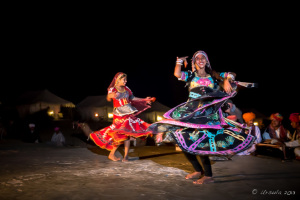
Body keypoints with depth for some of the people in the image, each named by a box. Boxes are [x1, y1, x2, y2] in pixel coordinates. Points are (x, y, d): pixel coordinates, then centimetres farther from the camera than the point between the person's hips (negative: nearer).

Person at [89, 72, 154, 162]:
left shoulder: (126, 89, 10)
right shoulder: (112, 89, -4)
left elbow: (133, 98, 22)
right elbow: (108, 99, -22)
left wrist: (144, 100, 20)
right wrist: (110, 96, -46)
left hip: (129, 114, 5)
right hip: (119, 115, -5)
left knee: (127, 134, -2)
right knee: (121, 135, -11)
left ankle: (126, 156, 3)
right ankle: (111, 154, 6)